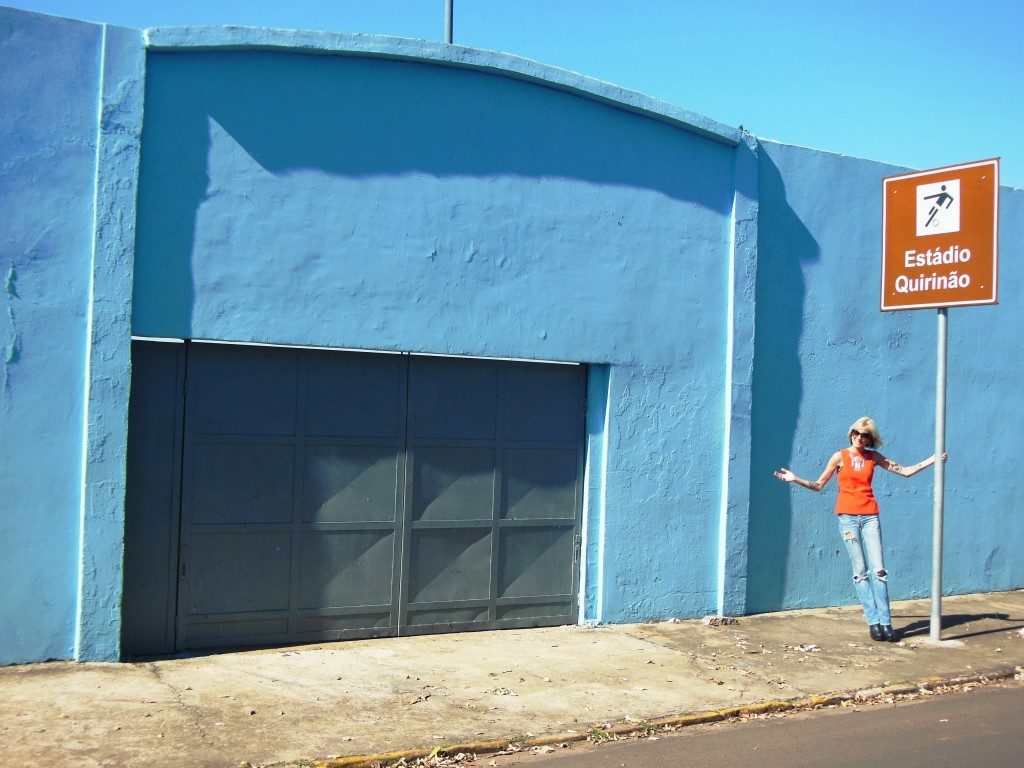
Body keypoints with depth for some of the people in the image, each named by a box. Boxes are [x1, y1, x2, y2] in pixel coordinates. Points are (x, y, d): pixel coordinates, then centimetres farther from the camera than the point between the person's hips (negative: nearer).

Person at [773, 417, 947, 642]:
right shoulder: (840, 456, 3)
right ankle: (873, 622, 0)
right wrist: (795, 479, -6)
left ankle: (886, 622, -4)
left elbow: (906, 471, 13)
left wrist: (932, 460, 8)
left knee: (878, 569, -5)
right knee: (860, 571, -2)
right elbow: (818, 485, 6)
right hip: (848, 516, -2)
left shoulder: (874, 457, 9)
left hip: (869, 516, 2)